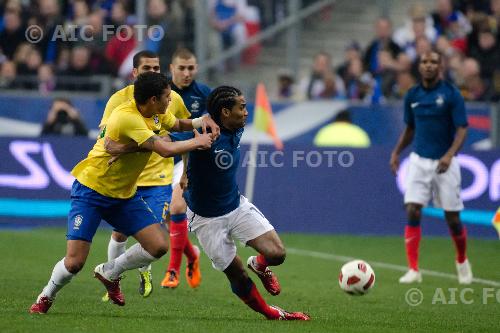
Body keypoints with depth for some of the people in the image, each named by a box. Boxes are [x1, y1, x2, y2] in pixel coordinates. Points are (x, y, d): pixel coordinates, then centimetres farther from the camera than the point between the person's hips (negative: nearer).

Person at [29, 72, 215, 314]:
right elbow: (166, 150, -31)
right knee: (75, 262, -13)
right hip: (91, 191, -8)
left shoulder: (157, 113, -1)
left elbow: (177, 124, 21)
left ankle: (109, 273, 19)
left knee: (158, 246, -6)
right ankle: (46, 297, 18)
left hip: (125, 194, 8)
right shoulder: (127, 117, -28)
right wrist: (197, 142, -17)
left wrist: (199, 123, 1)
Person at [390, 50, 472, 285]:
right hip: (419, 160, 3)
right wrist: (396, 152, 6)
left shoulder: (451, 94, -8)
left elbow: (462, 129, -12)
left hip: (444, 163, -3)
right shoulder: (412, 96, 5)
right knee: (412, 212, -11)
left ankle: (462, 262, 29)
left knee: (452, 218, 3)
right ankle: (413, 270, -9)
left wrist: (449, 155, -27)